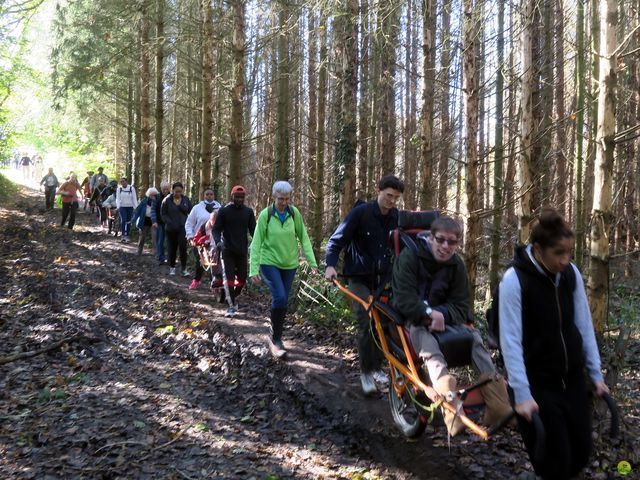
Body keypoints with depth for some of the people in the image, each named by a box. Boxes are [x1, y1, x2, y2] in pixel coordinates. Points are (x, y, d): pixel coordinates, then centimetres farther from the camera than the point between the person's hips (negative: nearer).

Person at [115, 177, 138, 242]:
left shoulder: (131, 188, -2)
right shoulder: (119, 189, 1)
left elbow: (134, 199, -1)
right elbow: (117, 198, -1)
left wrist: (136, 207, -7)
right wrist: (118, 207, -15)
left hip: (130, 207, 1)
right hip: (122, 207, -1)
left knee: (128, 221, 5)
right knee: (123, 220, -16)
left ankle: (127, 236, 17)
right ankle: (123, 235, -15)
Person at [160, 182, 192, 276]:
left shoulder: (186, 200, 2)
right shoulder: (167, 200, -4)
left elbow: (190, 212, 9)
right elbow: (163, 214, -1)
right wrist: (169, 222, -13)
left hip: (183, 228, 0)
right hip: (171, 229, 0)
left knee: (183, 247, -12)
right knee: (172, 248, 9)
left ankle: (184, 269, -7)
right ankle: (172, 267, 25)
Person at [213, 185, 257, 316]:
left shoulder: (248, 212, 5)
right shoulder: (224, 211, -2)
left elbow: (253, 230, 5)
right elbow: (216, 229, -2)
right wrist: (218, 241, -21)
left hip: (242, 251, 3)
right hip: (228, 251, -2)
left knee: (242, 279, 7)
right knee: (230, 278, -6)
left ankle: (235, 297, 33)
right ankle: (232, 305, 2)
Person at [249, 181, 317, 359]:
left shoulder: (294, 213, -5)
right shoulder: (265, 215, -12)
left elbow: (303, 238, 1)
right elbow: (256, 243, -10)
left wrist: (312, 261, -4)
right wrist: (254, 269, -13)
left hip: (289, 264, 4)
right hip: (269, 262, -3)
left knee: (282, 301, 11)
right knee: (280, 298, -19)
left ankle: (276, 337, 29)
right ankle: (276, 339, -3)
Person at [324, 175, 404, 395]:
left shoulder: (397, 218, 1)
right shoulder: (360, 212, -12)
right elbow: (337, 240, -12)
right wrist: (330, 265, -27)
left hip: (384, 278, 4)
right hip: (360, 278, -4)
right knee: (366, 323, -12)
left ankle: (377, 368, 22)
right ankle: (366, 372, 0)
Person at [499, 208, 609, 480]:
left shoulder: (571, 273, -1)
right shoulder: (514, 279, -18)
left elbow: (584, 325, 7)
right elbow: (511, 340, -19)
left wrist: (595, 373, 7)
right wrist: (522, 394, -22)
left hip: (572, 380, 6)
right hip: (537, 384, -5)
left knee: (581, 453, 10)